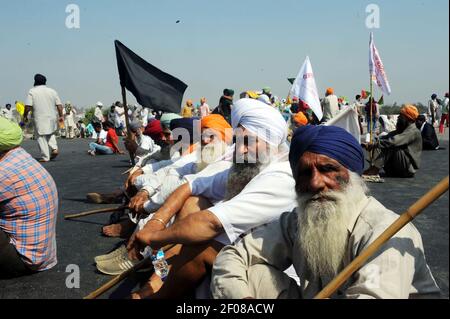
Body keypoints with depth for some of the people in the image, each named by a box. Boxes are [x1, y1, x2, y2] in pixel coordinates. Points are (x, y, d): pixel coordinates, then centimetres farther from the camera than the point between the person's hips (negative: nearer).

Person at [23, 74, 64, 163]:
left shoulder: (32, 91, -4)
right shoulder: (52, 91, 7)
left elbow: (28, 106, -9)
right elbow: (59, 105, 4)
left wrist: (25, 116, 3)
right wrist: (61, 116, 9)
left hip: (40, 119, -4)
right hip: (52, 117, 4)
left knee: (41, 137, 2)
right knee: (50, 134, 25)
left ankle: (45, 157, 3)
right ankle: (54, 148, 5)